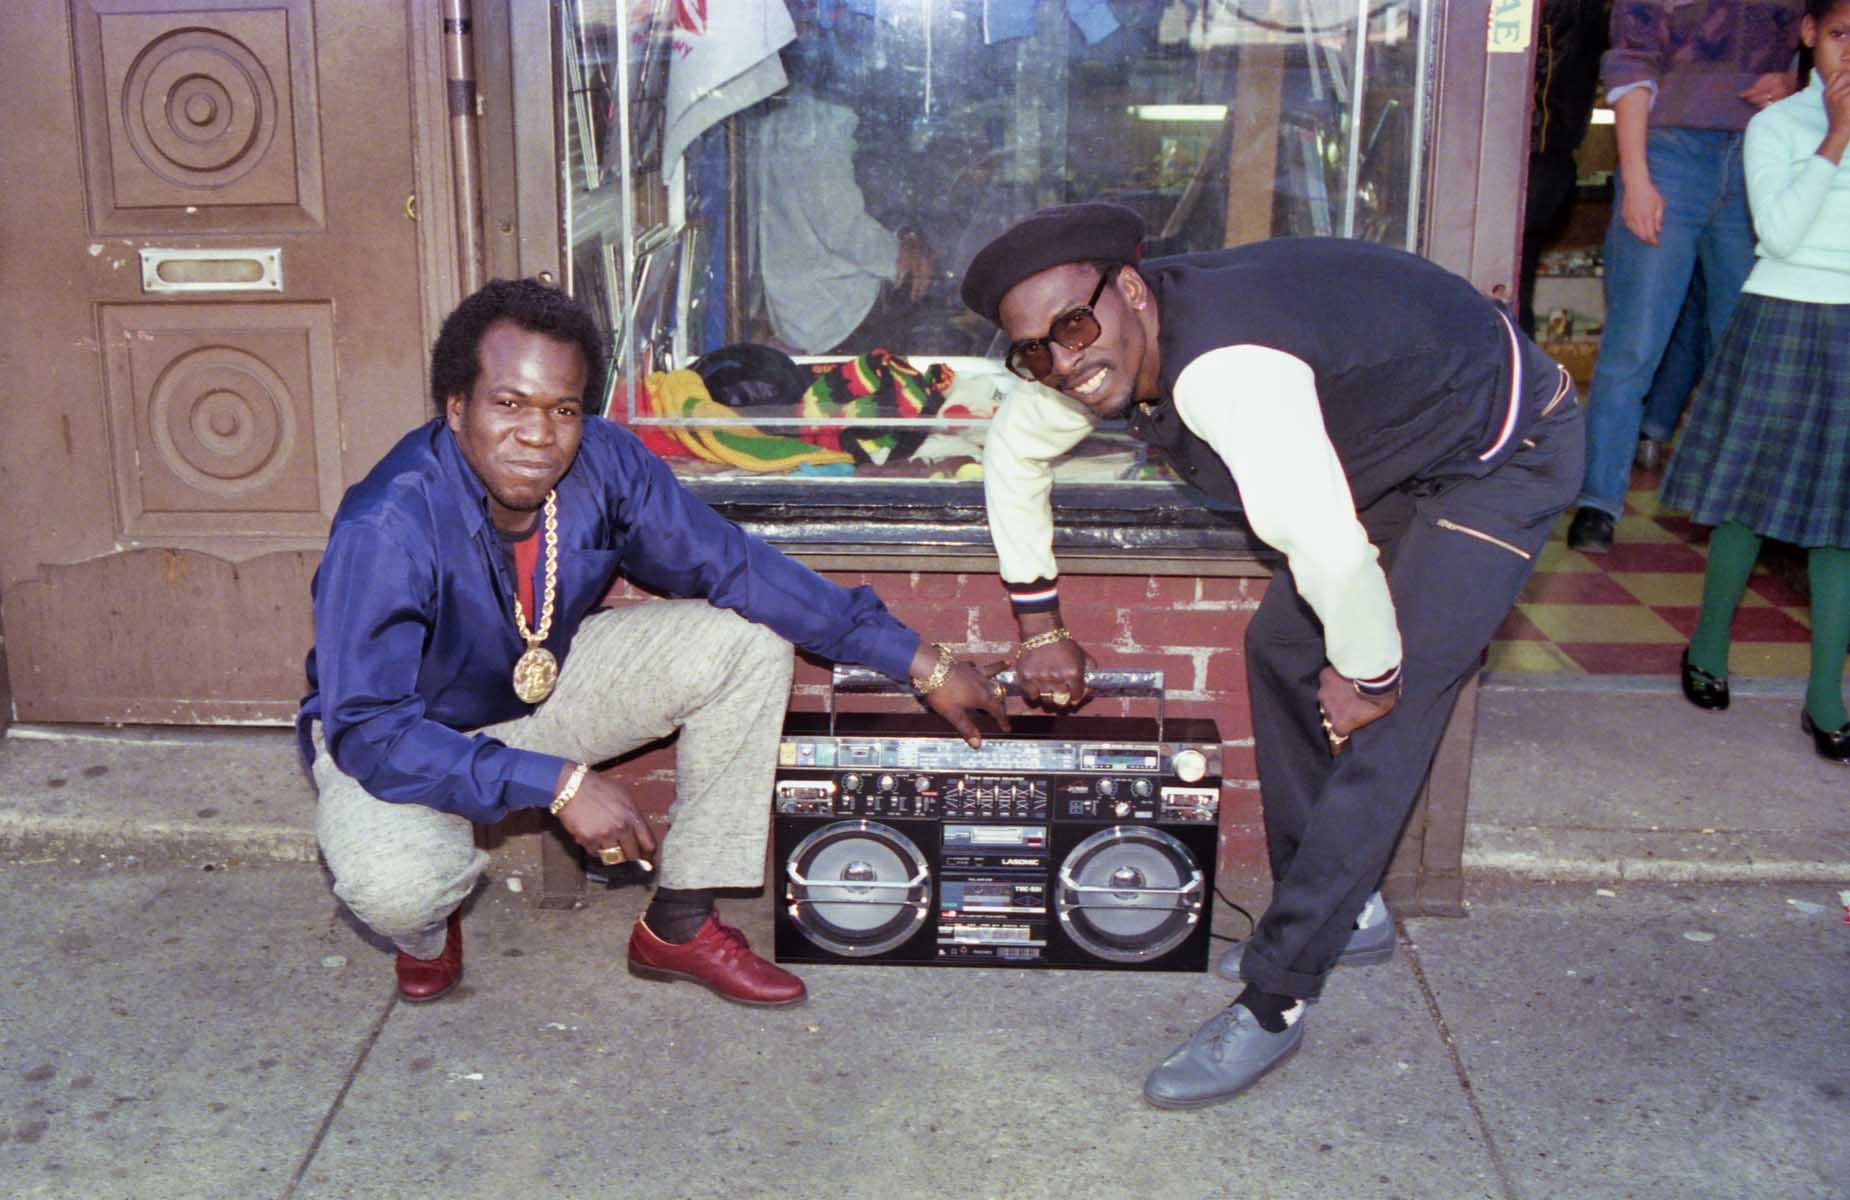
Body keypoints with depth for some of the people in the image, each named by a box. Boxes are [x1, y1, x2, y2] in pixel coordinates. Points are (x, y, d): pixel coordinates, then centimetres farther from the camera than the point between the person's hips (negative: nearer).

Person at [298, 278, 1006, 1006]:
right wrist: (559, 784, -40)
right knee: (391, 882, -37)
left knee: (749, 640, -12)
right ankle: (426, 931, 6)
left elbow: (735, 568, -11)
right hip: (407, 733, -5)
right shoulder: (387, 528, -33)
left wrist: (922, 664, -10)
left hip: (544, 686, 5)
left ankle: (679, 925, -2)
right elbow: (369, 731, -33)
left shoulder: (604, 464, -19)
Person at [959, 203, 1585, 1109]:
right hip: (1402, 455, 9)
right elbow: (1015, 450, 10)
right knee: (1281, 646, 11)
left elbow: (1329, 550, -45)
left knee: (1382, 728, -13)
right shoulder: (1107, 353, -9)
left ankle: (1271, 1002, -6)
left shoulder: (1222, 368, -38)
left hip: (1505, 453, -9)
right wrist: (1039, 625, 12)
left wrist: (1368, 673, -25)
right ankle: (1342, 913, 26)